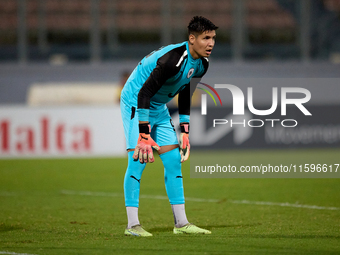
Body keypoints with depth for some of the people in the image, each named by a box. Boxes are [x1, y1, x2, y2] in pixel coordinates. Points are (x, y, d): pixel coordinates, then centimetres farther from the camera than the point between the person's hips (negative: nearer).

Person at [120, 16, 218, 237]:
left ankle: (181, 223, 9)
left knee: (174, 160, 5)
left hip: (159, 108, 9)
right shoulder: (172, 59, -31)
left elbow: (185, 96, 12)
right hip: (135, 103, -9)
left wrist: (184, 131, 10)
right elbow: (144, 94, -31)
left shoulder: (201, 64, -3)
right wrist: (144, 135, -32)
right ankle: (132, 225, -12)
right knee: (138, 160, -15)